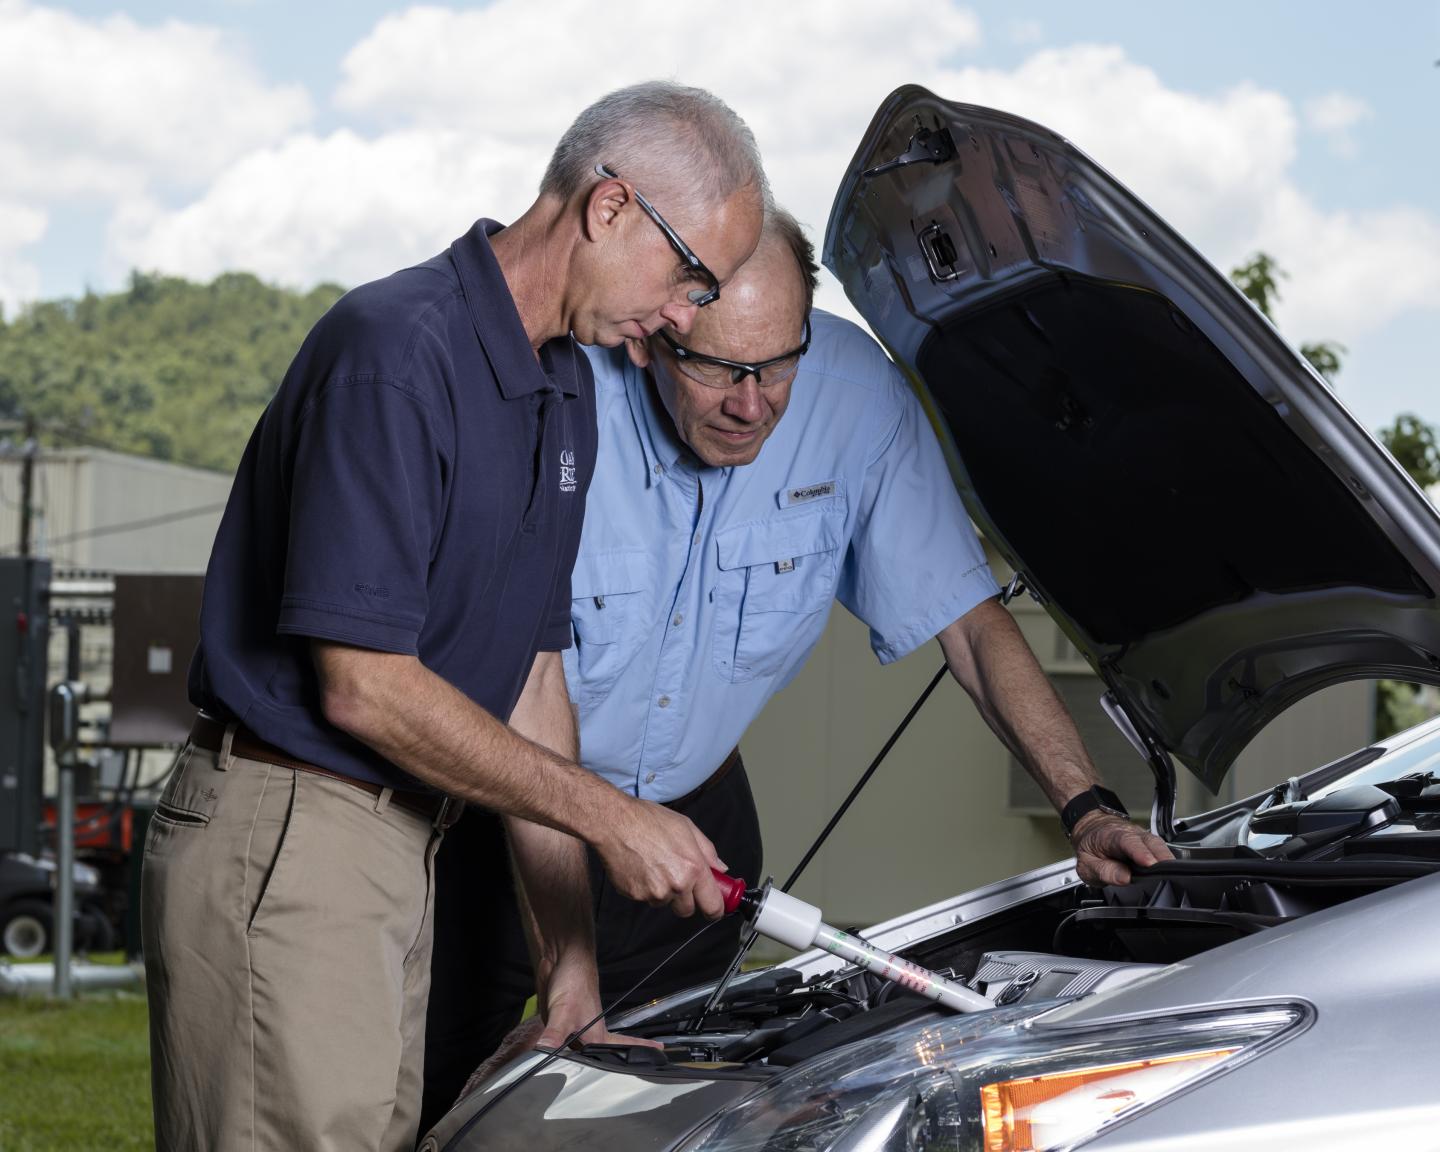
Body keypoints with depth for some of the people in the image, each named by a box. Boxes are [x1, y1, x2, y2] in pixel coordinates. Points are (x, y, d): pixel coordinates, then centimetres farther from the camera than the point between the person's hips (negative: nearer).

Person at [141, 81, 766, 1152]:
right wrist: (611, 816, -15)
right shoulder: (396, 350, -17)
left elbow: (532, 672, 15)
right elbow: (363, 687, -20)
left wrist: (572, 953, 10)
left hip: (407, 845, 9)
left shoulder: (567, 389, 13)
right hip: (286, 835, -9)